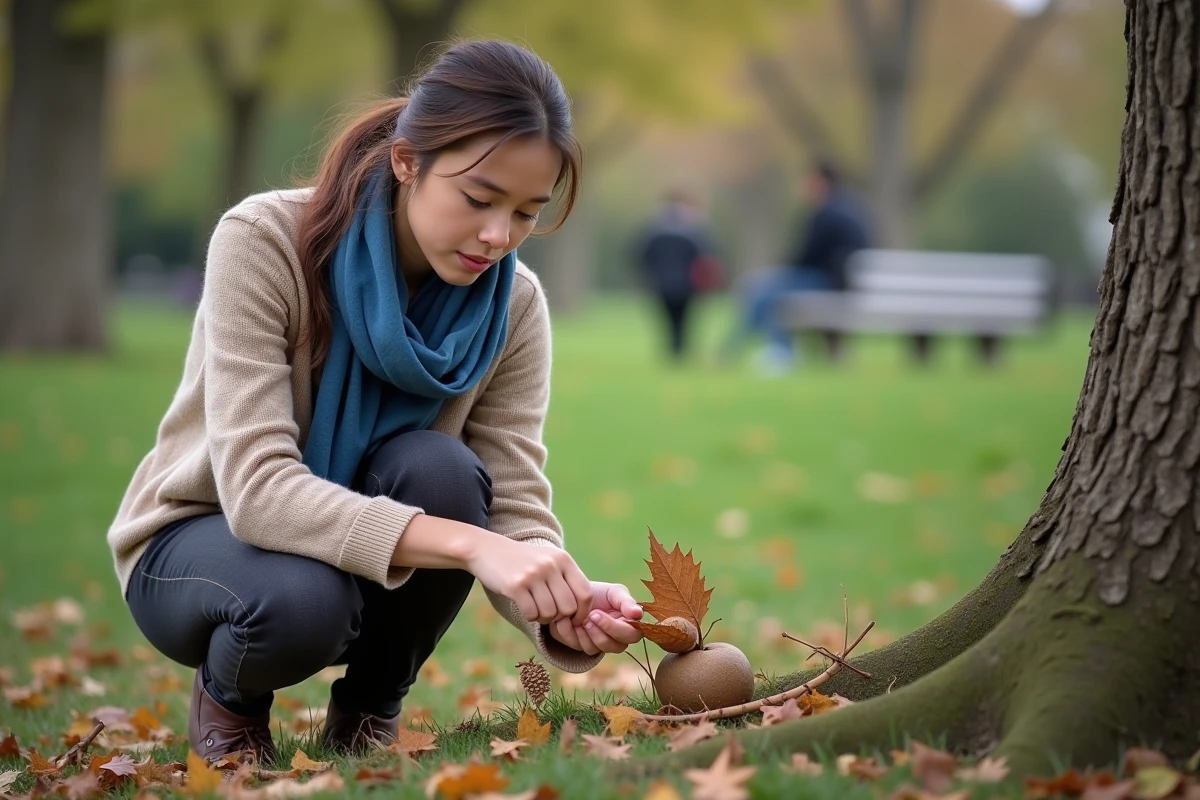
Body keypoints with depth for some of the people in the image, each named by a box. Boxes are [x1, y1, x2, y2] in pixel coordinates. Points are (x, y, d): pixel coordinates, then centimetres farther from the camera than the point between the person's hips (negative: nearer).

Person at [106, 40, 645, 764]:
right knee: (303, 599, -38)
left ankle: (368, 714, -3)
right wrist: (469, 545, -48)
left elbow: (516, 507, -18)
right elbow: (256, 486, -36)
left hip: (370, 557, 4)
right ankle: (228, 699, 0)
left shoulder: (514, 305, -14)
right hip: (201, 540, -3)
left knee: (439, 469, -30)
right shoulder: (264, 242, -27)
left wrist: (567, 608, -42)